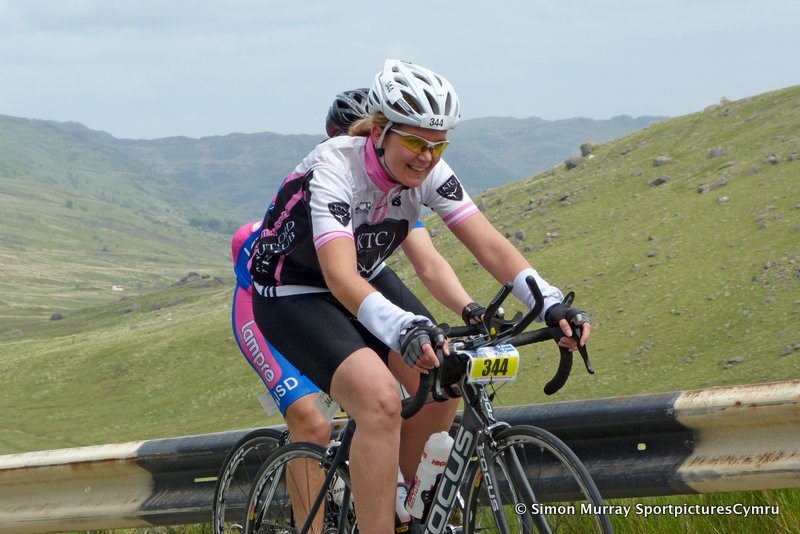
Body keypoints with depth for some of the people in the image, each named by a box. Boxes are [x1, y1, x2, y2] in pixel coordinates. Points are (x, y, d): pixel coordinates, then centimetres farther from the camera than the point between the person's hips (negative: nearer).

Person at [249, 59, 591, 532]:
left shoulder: (429, 172, -14)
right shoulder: (333, 171, -32)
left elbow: (489, 244, -19)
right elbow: (340, 278, -44)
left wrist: (550, 303, -35)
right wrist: (406, 331, -61)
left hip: (364, 281, 7)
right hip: (291, 294, -7)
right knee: (381, 400, -29)